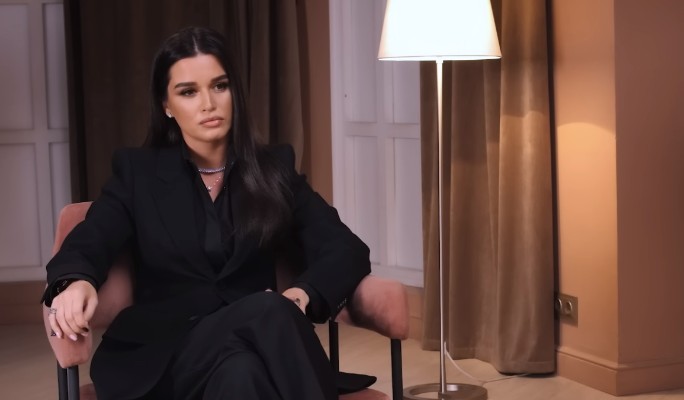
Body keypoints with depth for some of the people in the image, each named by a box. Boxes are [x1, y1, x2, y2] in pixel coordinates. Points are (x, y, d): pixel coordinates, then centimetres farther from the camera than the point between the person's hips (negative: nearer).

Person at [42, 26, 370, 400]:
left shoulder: (274, 168, 14)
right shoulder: (136, 173, 11)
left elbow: (348, 250, 6)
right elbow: (84, 245, -4)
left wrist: (301, 295, -17)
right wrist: (77, 283, -30)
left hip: (257, 338, 2)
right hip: (163, 354, -1)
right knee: (267, 311, -35)